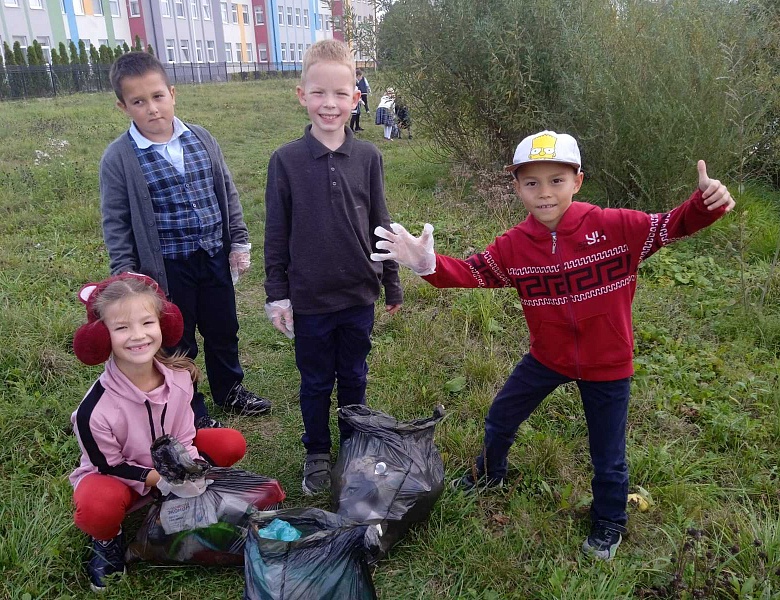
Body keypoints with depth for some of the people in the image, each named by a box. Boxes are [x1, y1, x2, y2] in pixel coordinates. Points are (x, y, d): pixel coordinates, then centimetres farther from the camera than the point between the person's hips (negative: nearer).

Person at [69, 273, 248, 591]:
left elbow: (184, 437, -7)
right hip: (112, 475, -4)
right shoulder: (94, 410, -34)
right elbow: (110, 465, -18)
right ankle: (108, 539, -2)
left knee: (232, 443, -14)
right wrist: (160, 480, -27)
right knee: (98, 508, -39)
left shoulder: (178, 376, -20)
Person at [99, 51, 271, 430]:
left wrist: (239, 242, 7)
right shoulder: (119, 158, -10)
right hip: (168, 267, -4)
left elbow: (228, 195, 9)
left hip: (215, 256, 4)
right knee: (179, 345, 10)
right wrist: (127, 278, -9)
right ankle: (191, 414, 31)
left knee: (224, 329, 19)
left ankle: (229, 391, 43)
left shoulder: (201, 139, 1)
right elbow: (116, 223, -6)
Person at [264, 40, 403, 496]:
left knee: (354, 377, 18)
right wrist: (277, 295, -3)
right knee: (316, 382, 14)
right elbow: (276, 235, -2)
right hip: (309, 299, -1)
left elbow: (379, 224, 4)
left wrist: (392, 286, 8)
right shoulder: (286, 160, -7)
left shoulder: (368, 157, -3)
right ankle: (317, 455, 35)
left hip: (359, 295, 2)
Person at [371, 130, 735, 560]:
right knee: (500, 417, 21)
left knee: (608, 456, 14)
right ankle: (490, 473, 54)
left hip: (607, 365, -3)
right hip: (547, 357, 3)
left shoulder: (616, 226, -19)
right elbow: (471, 272, -14)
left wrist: (705, 205, -32)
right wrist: (430, 264, -33)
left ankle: (608, 522, 45)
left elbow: (669, 227, -11)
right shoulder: (514, 245, -12)